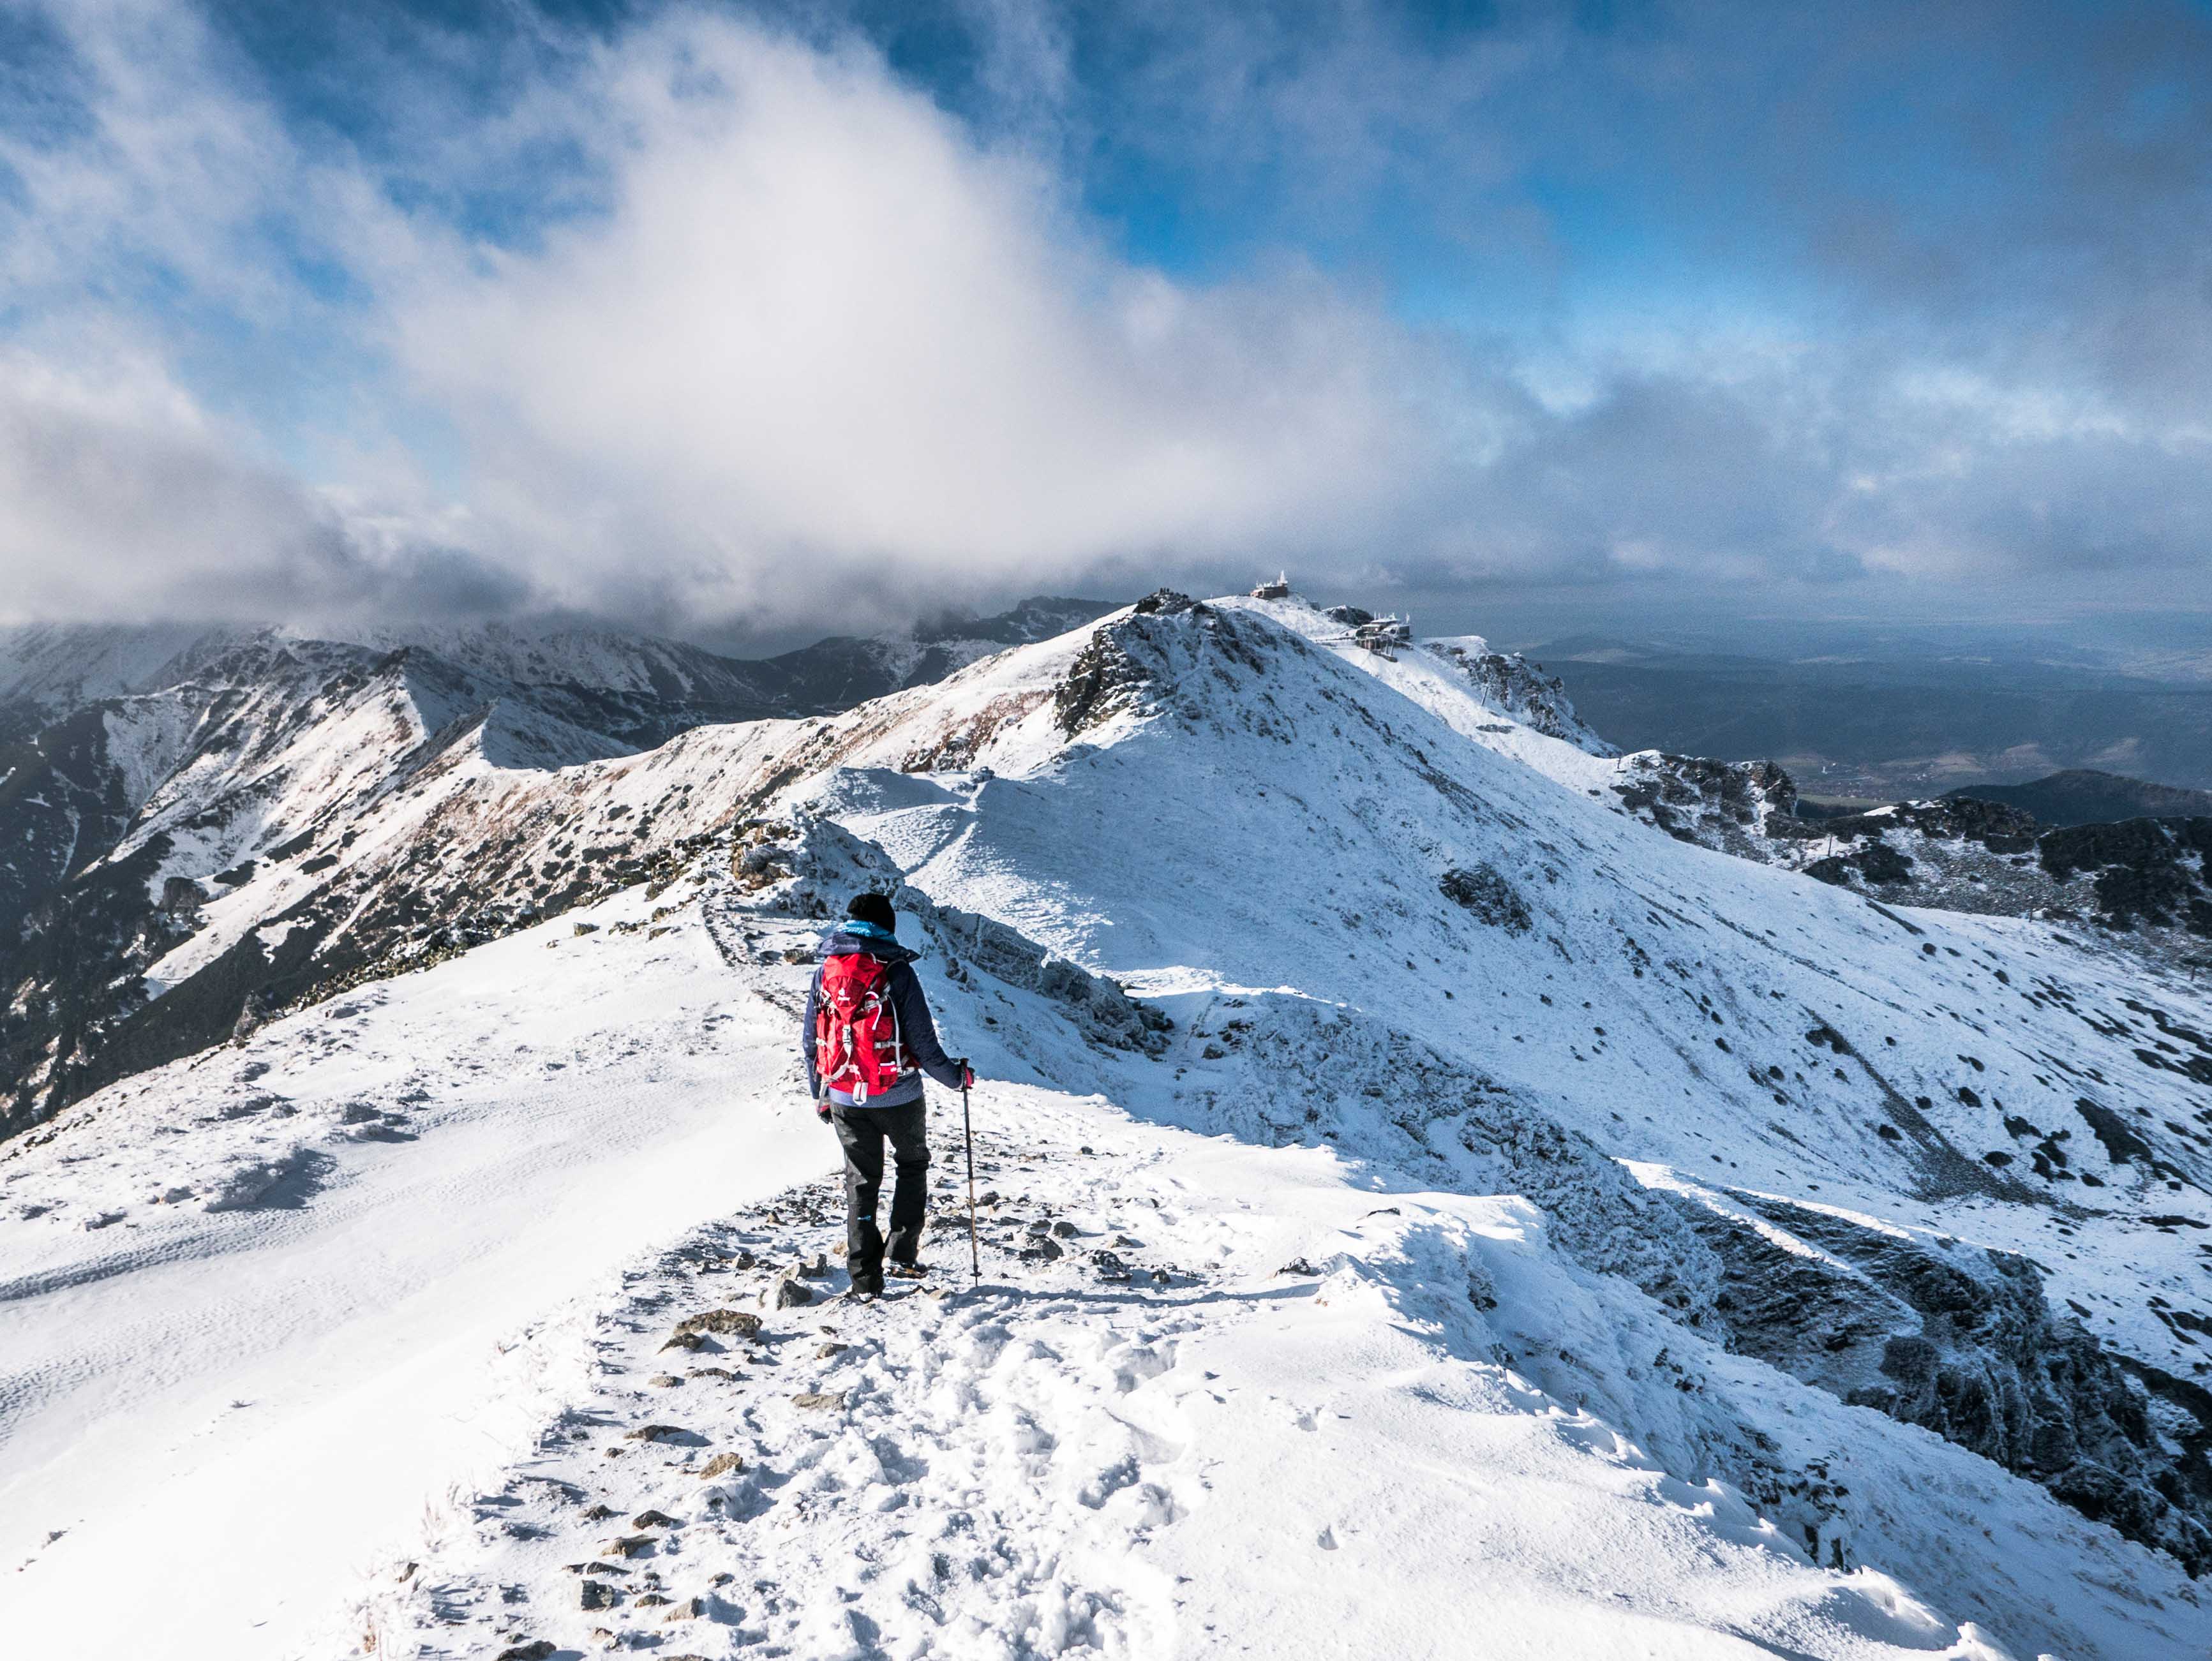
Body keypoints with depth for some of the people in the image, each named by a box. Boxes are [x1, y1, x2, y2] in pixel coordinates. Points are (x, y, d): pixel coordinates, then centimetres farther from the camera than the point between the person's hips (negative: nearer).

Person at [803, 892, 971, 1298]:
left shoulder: (825, 971, 1)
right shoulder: (897, 972, -12)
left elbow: (810, 1040, 7)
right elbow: (922, 1042, -12)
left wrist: (818, 1094, 19)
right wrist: (956, 1077, 3)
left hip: (844, 1098, 3)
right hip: (898, 1097, -3)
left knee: (861, 1181, 14)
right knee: (913, 1166, 21)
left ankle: (865, 1279, 13)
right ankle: (901, 1256, 14)